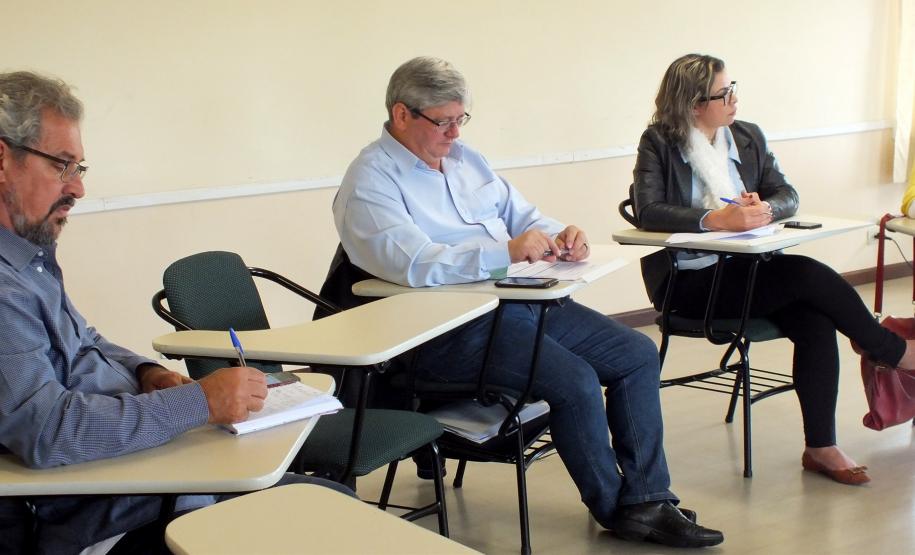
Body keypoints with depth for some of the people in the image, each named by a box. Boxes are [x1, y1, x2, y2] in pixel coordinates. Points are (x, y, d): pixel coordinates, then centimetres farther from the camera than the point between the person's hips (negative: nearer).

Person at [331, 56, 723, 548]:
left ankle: (647, 500, 4)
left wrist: (559, 236, -2)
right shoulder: (370, 180, -10)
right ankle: (614, 509, -1)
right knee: (576, 380, -25)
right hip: (451, 328, -9)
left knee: (638, 354, 1)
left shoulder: (464, 158, 16)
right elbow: (414, 263, -26)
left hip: (519, 301, 9)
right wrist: (505, 252, -30)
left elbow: (522, 214, 21)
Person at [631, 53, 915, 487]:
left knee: (814, 320, -24)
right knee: (810, 276, -24)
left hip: (743, 268, 6)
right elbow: (647, 211, -16)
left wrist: (763, 208, -15)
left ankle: (821, 447, -17)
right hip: (688, 282, -5)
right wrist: (717, 219, -28)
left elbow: (788, 195, 9)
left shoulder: (748, 137, 14)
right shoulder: (658, 143, -2)